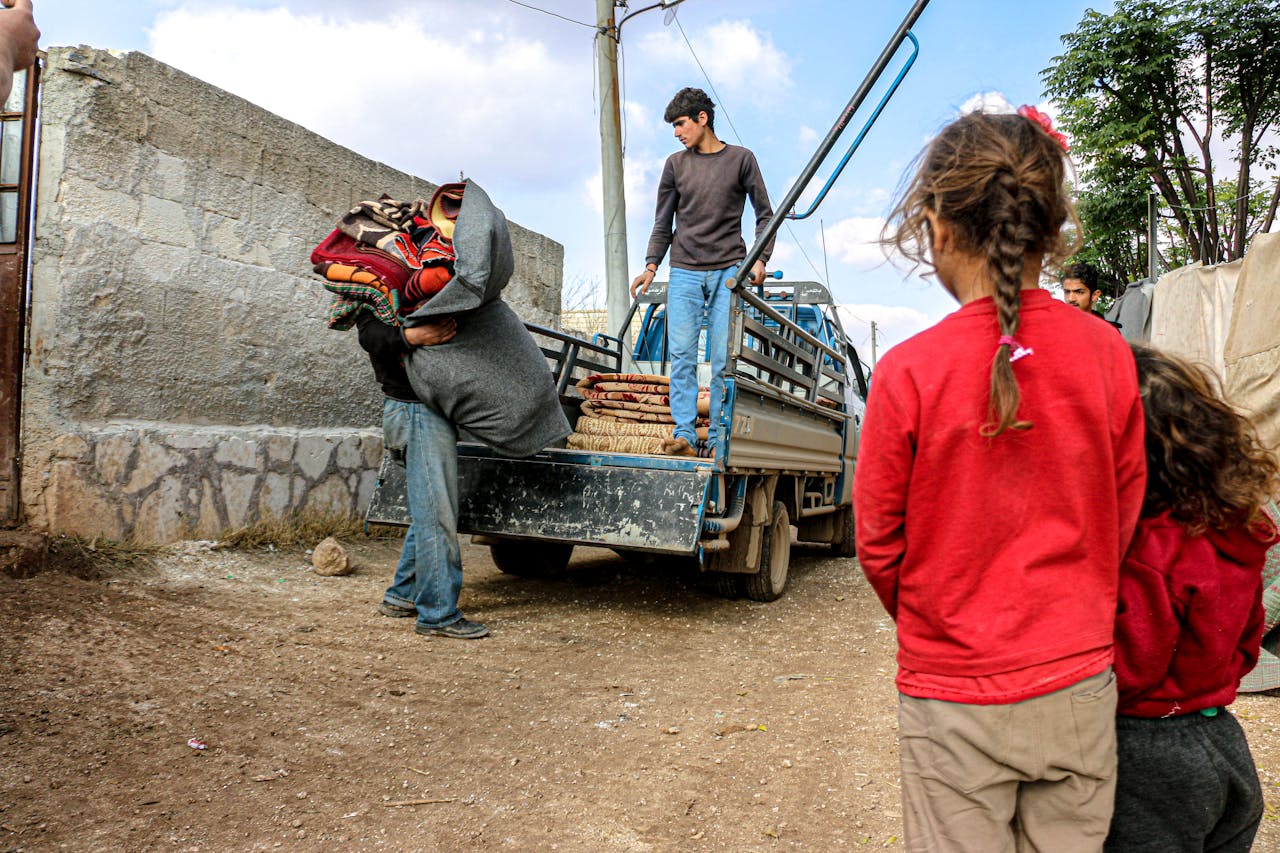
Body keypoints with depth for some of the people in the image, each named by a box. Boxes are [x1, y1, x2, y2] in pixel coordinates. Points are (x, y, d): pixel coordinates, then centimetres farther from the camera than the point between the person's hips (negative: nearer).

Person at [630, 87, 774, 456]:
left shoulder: (741, 159, 9)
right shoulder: (675, 164, 15)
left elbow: (765, 214, 11)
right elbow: (663, 223, 16)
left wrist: (760, 259, -2)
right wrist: (651, 265, 2)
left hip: (729, 271, -2)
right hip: (684, 272, 2)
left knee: (723, 356, -5)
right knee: (681, 353, -7)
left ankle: (719, 436, 0)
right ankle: (684, 434, -6)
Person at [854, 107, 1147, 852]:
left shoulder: (910, 372, -17)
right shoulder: (1108, 354, -7)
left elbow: (880, 547, -7)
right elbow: (1122, 523, 4)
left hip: (957, 697, -3)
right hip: (1080, 686, 4)